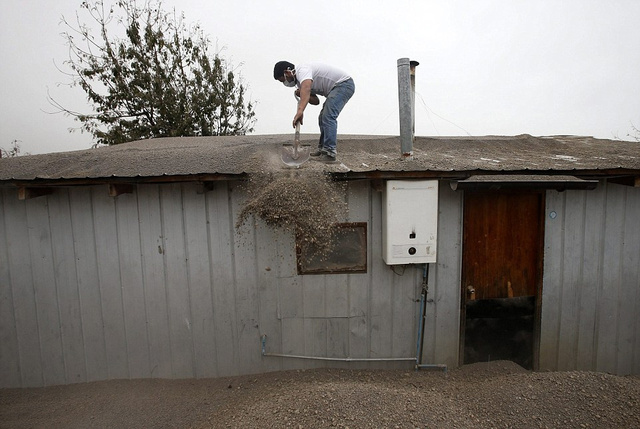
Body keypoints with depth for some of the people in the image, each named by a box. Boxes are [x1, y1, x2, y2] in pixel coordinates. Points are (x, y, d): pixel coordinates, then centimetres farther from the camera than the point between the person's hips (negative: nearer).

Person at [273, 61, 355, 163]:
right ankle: (323, 149, 20)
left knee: (328, 117, -20)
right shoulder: (300, 80, 13)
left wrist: (300, 111, -53)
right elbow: (316, 101, 12)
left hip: (344, 83, -11)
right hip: (338, 86, 11)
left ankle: (330, 154, -23)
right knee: (323, 118, 14)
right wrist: (301, 95, -5)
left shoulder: (302, 70, -19)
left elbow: (306, 88, -42)